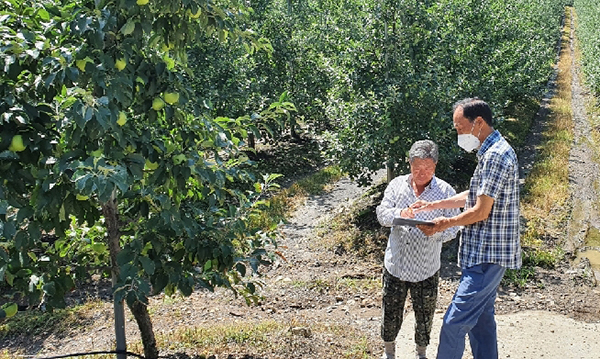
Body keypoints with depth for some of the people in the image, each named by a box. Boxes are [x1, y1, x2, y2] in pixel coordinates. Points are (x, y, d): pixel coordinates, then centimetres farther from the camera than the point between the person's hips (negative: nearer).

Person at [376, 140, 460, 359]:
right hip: (395, 264, 1)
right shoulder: (397, 185, 0)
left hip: (426, 268, -1)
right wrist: (398, 214, -23)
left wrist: (435, 231, -28)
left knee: (424, 314, 14)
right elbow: (381, 214, -3)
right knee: (391, 310, 13)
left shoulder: (445, 191, -6)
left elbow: (452, 228, -7)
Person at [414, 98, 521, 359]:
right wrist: (434, 205, 15)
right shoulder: (492, 151, 14)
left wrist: (446, 223, -6)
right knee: (481, 318, 18)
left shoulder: (496, 156, -20)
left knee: (454, 322, -7)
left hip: (487, 256, -11)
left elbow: (480, 212, -21)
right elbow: (475, 196, 21)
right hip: (486, 253, 11)